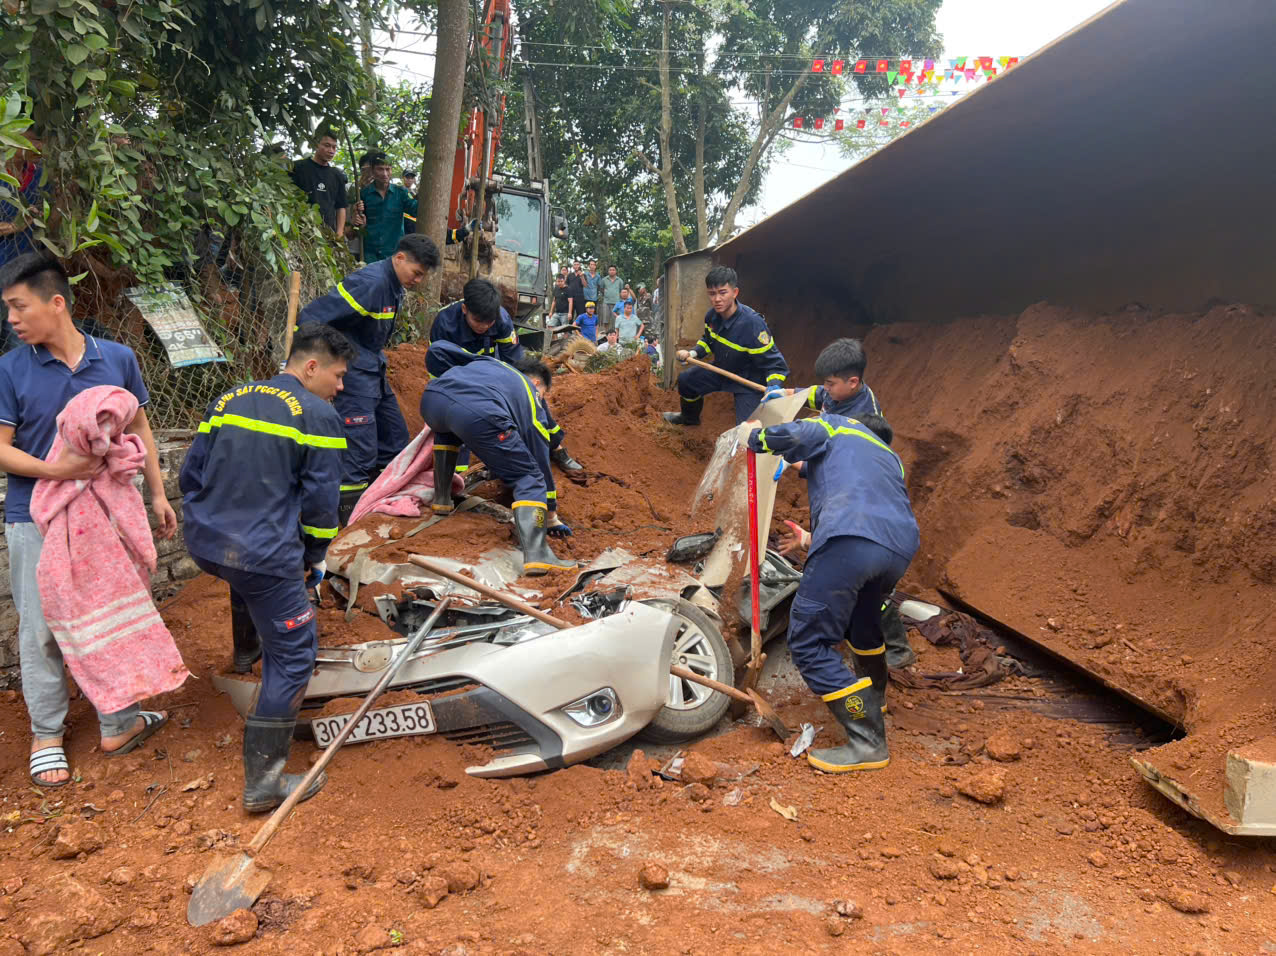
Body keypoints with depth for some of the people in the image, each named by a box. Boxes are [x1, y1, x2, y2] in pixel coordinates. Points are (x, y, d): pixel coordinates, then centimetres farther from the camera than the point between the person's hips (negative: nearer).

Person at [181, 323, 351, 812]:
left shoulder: (227, 400, 12)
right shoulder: (317, 414, -7)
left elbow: (190, 475, 15)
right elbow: (321, 501, -7)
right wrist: (313, 559, 7)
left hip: (204, 545, 8)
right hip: (266, 556, -8)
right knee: (293, 656, 2)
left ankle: (246, 649, 66)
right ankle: (263, 780, 0)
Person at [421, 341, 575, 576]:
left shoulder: (487, 362, 41)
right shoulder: (532, 400, 30)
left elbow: (438, 348, 37)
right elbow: (542, 461, 32)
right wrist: (551, 516, 40)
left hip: (431, 398, 5)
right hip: (479, 415, -5)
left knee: (445, 433, 43)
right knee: (529, 478, 7)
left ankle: (442, 499, 42)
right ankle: (536, 554, -12)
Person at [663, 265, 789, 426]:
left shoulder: (753, 324, -35)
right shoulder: (712, 316, -13)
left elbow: (775, 364, -30)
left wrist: (774, 386, -49)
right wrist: (693, 353, -8)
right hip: (721, 370, 7)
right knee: (685, 380, 19)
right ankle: (690, 418, 48)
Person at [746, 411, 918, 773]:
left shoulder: (836, 426, 24)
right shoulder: (890, 457, 40)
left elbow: (794, 435, 0)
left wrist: (757, 437, 21)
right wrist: (812, 541, 50)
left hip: (851, 543, -7)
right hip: (901, 546, 8)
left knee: (808, 643, -2)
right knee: (862, 620, 34)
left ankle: (868, 743, -4)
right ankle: (874, 698, 54)